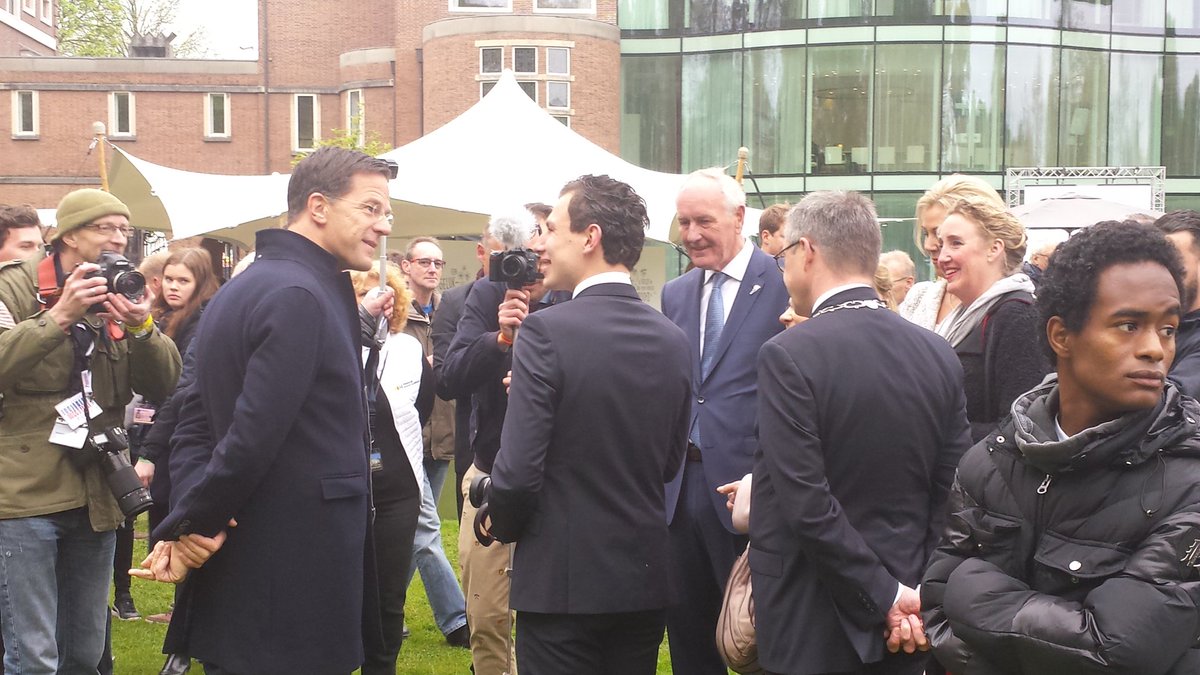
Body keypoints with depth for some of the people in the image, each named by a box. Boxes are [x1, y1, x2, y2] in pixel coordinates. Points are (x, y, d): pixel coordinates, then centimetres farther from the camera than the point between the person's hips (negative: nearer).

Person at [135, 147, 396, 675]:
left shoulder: (239, 290, 13)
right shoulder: (299, 295, -18)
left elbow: (196, 422, 10)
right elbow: (252, 436, -24)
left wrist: (187, 522, -3)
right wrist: (191, 524, -11)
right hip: (295, 587, -10)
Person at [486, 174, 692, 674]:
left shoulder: (547, 331, -16)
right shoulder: (673, 340, 2)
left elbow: (519, 470, -17)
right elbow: (670, 463, 10)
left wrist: (502, 526, 2)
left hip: (562, 581, -5)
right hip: (646, 578, 6)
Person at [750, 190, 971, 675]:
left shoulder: (788, 356, -16)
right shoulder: (939, 356, 2)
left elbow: (807, 507, -20)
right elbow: (950, 495, 1)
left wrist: (888, 598, -13)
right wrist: (913, 597, -1)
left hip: (810, 627, -5)